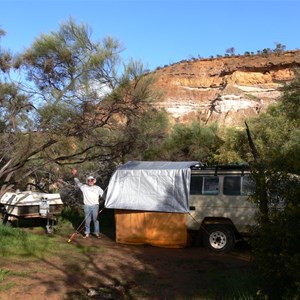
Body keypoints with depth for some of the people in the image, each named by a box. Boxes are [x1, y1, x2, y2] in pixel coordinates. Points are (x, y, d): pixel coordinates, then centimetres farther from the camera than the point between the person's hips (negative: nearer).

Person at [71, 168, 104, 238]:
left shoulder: (97, 188, 8)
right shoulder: (84, 187, 9)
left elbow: (103, 194, 4)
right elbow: (78, 183, 7)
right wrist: (75, 176, -3)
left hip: (95, 205, -1)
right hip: (87, 206, 1)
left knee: (95, 219, 1)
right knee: (87, 220, 6)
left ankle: (97, 233, 8)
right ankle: (87, 233, 14)